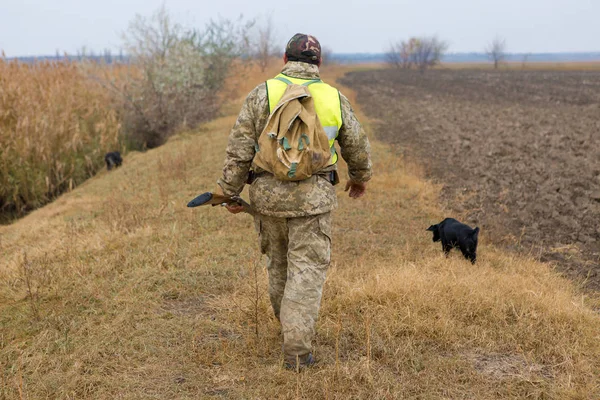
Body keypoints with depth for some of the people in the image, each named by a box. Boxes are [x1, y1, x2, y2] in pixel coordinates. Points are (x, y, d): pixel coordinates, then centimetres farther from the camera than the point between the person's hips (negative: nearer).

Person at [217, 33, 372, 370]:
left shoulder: (262, 93, -1)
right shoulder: (334, 98, 2)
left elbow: (240, 148, -4)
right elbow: (357, 145, 13)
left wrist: (230, 191, 4)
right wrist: (360, 177, 31)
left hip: (268, 193, 2)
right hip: (313, 197, -1)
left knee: (279, 262, 20)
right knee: (307, 270, 1)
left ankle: (290, 325, 40)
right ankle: (297, 349, -3)